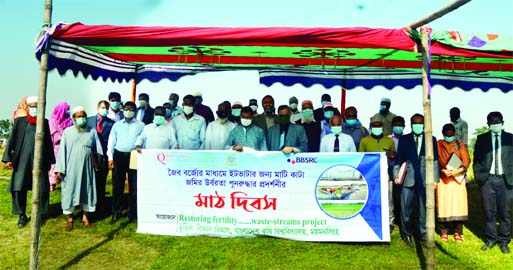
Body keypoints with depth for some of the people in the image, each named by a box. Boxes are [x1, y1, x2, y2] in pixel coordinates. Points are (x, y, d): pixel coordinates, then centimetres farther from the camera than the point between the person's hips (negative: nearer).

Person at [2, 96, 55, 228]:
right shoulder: (19, 121, 5)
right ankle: (22, 215, 17)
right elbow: (12, 140, 2)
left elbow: (48, 142, 9)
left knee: (41, 189, 1)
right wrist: (7, 158, -5)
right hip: (22, 160, 0)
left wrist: (50, 160, 9)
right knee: (18, 188, 1)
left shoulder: (44, 122, 7)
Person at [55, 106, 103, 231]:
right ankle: (70, 219, 15)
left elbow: (98, 150, 7)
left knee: (87, 190, 7)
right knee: (70, 191, 3)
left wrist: (98, 164, 1)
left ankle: (85, 217, 19)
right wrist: (60, 169, -5)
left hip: (87, 168, 1)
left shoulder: (92, 132, 6)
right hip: (71, 167, -1)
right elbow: (62, 150, 0)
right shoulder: (67, 132, 2)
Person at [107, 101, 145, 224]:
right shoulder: (117, 125, 12)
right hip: (119, 155, 2)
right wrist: (110, 158, 0)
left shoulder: (141, 125, 6)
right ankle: (116, 213, 16)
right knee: (117, 185, 6)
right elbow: (111, 141, 9)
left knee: (134, 186, 3)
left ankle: (133, 214, 13)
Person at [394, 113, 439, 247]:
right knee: (406, 208, 3)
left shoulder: (431, 139, 10)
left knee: (424, 209, 5)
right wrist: (396, 175, 0)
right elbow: (398, 159, 8)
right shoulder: (404, 139, 9)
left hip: (425, 179, 0)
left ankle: (424, 236, 18)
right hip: (408, 179, 0)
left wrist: (435, 179, 3)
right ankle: (406, 234, 19)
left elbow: (435, 160, 8)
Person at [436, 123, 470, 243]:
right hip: (443, 179, -1)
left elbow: (466, 160, 0)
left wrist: (457, 171, -16)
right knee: (443, 204, -2)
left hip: (458, 178, 1)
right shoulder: (438, 145, 6)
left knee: (458, 204, -3)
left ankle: (458, 232, 6)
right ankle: (444, 232, 8)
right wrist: (443, 170, -16)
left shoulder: (460, 145, 8)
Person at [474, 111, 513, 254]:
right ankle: (491, 239, 18)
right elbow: (476, 159, 7)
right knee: (489, 212, 5)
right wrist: (479, 177, -1)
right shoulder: (481, 139, 7)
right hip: (487, 179, 0)